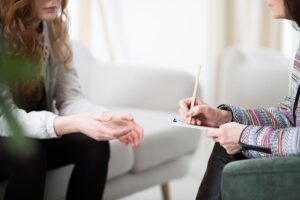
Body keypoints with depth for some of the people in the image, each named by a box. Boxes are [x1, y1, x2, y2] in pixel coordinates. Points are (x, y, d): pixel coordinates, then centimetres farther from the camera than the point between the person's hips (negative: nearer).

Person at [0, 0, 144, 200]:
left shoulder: (54, 28, -4)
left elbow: (69, 97, -9)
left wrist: (106, 118, -31)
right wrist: (72, 123, -41)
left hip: (34, 133, 6)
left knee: (94, 143, -18)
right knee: (27, 151, -35)